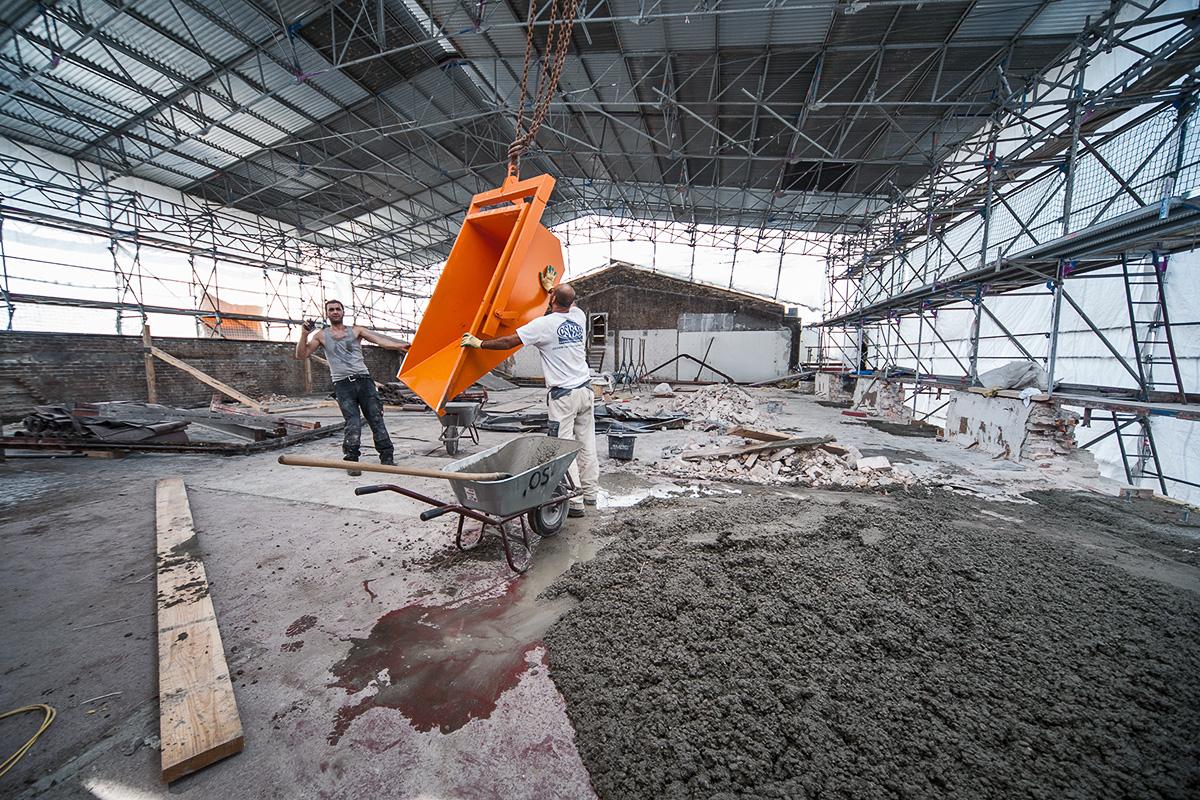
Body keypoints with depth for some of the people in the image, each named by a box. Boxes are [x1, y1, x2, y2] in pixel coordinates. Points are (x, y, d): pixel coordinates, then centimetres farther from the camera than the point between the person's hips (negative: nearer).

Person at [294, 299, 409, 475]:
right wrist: (305, 334, -3)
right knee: (353, 423, -12)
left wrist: (400, 345, -20)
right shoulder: (321, 335, 14)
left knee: (376, 419, -2)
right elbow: (301, 356, 10)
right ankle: (351, 460, -2)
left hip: (364, 380, 1)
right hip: (343, 385, -1)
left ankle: (387, 456, 2)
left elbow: (380, 340, -3)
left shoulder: (356, 330, 13)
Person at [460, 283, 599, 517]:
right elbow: (569, 305, 31)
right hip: (586, 389, 7)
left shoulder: (544, 324, -13)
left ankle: (574, 502, 1)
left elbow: (509, 342, -10)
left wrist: (479, 343, 4)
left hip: (563, 395, -7)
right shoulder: (578, 317, 6)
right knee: (586, 443, 13)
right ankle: (590, 493, 25)